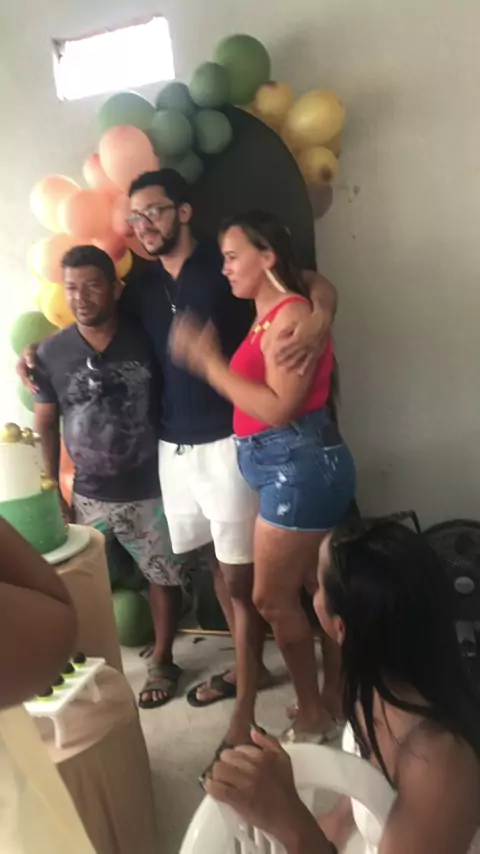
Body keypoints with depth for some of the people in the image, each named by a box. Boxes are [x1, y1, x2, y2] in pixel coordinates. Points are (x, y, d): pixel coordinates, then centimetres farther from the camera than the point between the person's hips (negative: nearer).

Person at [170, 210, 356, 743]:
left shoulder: (291, 314, -14)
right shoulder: (265, 316, 14)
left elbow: (279, 407, -23)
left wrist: (209, 363, -18)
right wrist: (207, 358, 5)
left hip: (300, 466, -9)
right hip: (287, 469, 9)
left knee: (271, 599, 1)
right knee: (318, 590, 18)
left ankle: (313, 716, 21)